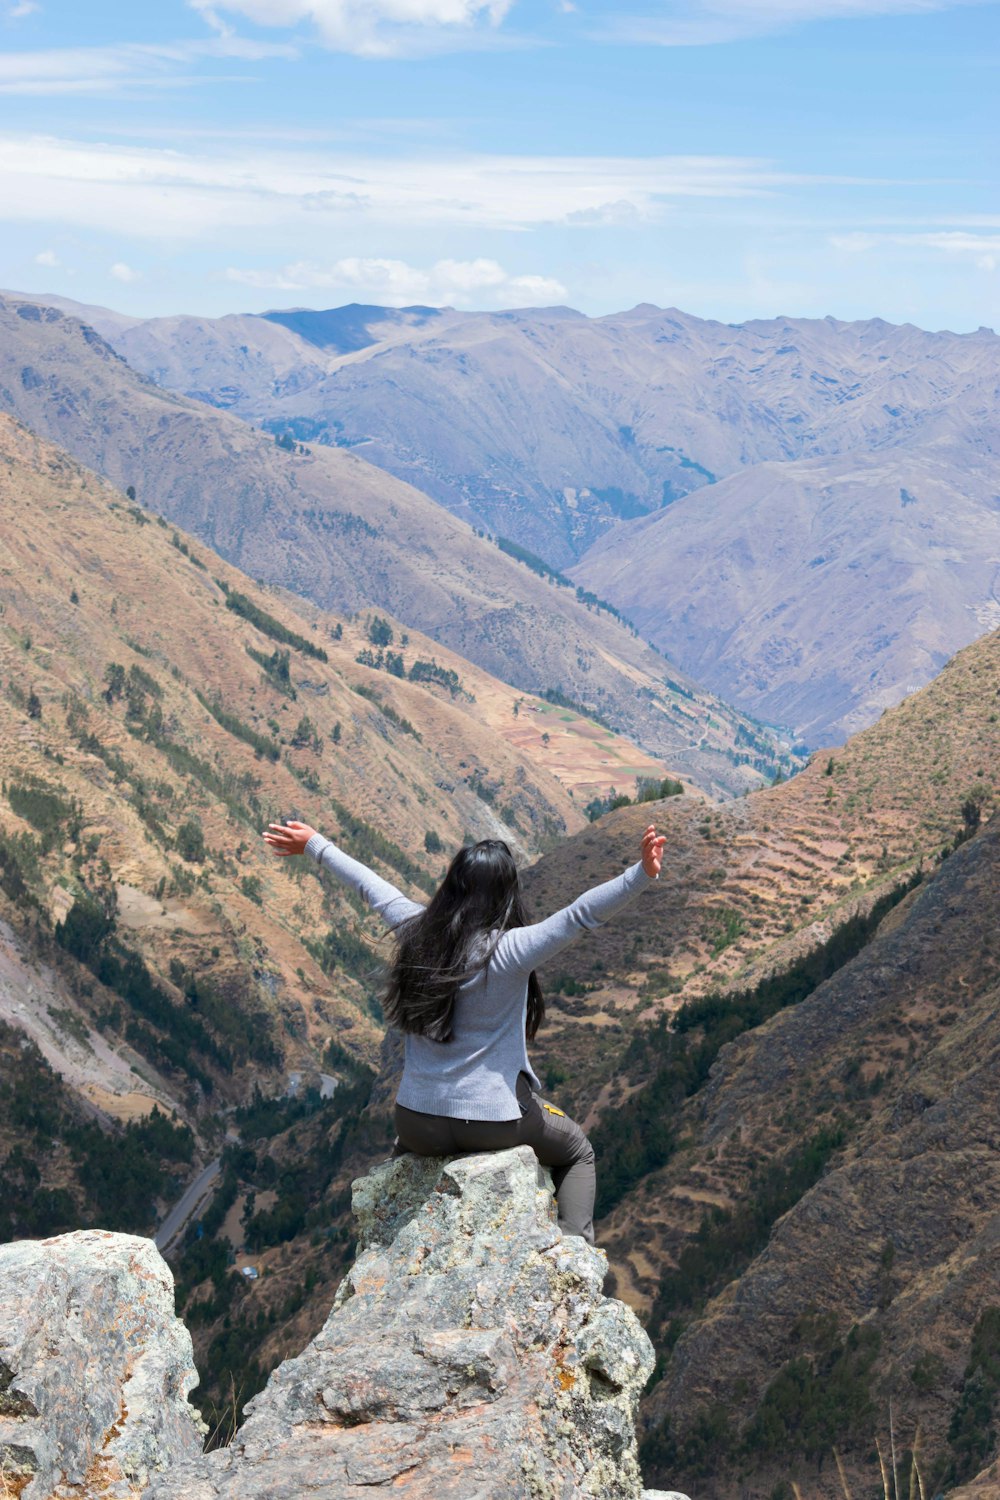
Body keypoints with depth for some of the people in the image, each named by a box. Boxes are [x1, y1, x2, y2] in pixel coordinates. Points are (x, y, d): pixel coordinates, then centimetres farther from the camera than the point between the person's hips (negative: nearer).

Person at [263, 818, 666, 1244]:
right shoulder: (510, 950, -20)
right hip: (494, 1122, -4)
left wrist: (314, 843, 25)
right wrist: (642, 874, -39)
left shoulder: (416, 930, -6)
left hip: (419, 1125, 4)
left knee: (402, 1151, 41)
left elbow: (368, 886, 10)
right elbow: (581, 914, -32)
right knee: (577, 1152, 25)